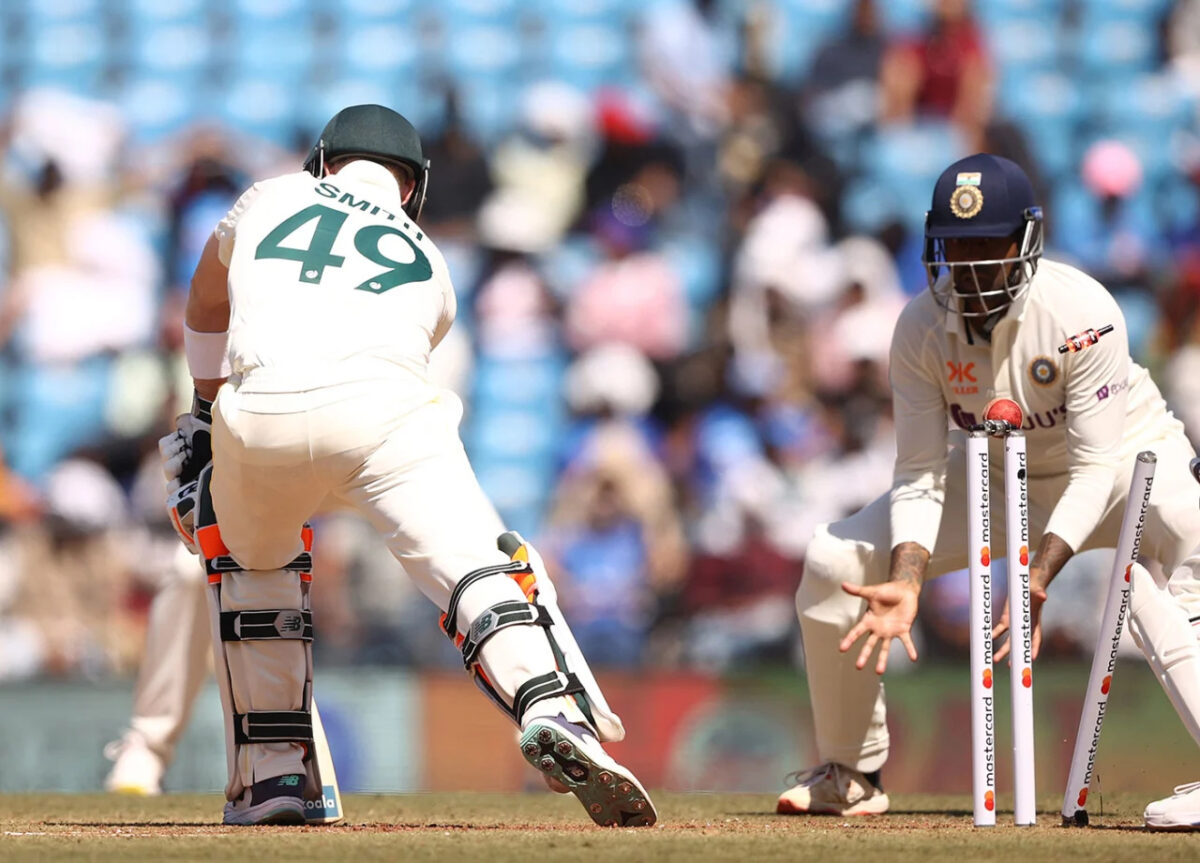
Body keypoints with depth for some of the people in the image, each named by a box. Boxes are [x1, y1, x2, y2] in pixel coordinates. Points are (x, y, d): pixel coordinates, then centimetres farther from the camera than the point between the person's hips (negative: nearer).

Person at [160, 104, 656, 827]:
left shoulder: (270, 200, 34)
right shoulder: (428, 263, 33)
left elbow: (207, 306, 51)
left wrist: (206, 409, 67)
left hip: (259, 409, 1)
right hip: (385, 407, -1)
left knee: (251, 560, 29)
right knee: (480, 572, -12)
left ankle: (270, 774, 23)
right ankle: (554, 711, -41)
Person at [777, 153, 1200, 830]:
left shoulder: (1081, 313, -31)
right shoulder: (922, 328, -19)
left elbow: (1094, 468, -29)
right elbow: (920, 474, -14)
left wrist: (1039, 577, -42)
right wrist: (906, 580, -32)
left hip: (1121, 461, -5)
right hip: (997, 478, 5)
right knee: (835, 560, -6)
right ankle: (852, 774, 12)